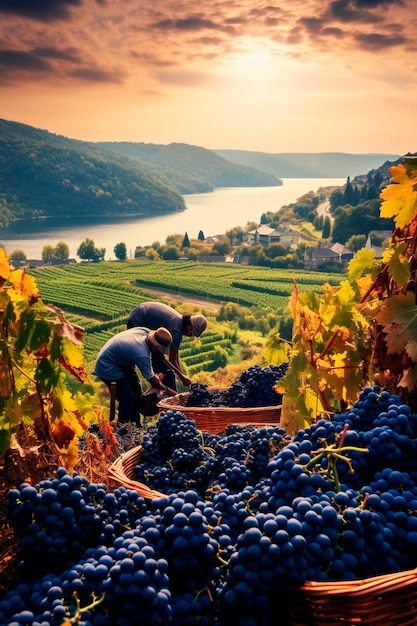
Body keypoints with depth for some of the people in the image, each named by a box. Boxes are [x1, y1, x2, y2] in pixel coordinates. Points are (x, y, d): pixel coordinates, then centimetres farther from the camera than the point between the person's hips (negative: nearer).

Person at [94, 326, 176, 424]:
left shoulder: (145, 331, -14)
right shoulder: (141, 354, -35)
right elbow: (152, 380, -21)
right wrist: (167, 390, -6)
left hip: (121, 362, 10)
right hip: (106, 367, -9)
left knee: (136, 391, 11)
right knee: (128, 398, -14)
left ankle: (135, 424, 22)